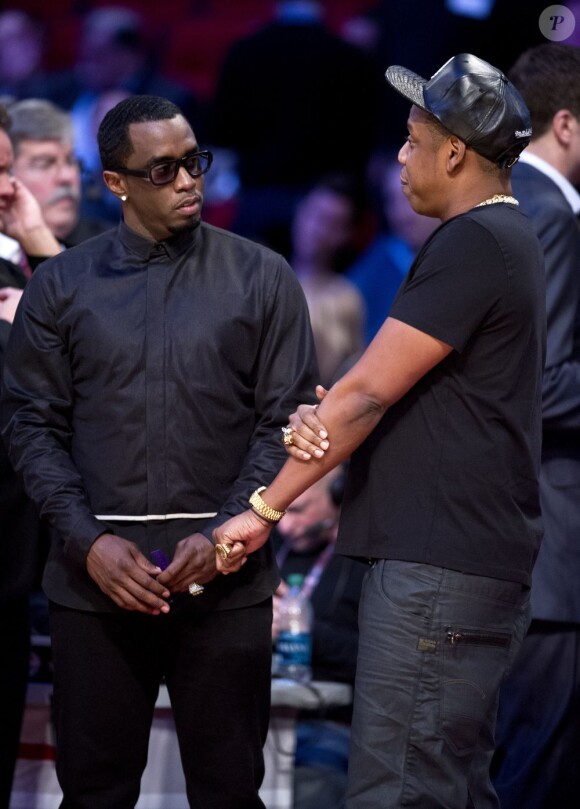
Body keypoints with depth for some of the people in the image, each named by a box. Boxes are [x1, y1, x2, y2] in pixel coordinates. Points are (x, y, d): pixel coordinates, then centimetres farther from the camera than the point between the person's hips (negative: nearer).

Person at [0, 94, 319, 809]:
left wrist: (225, 536, -9)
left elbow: (286, 421, 2)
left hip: (224, 579, -1)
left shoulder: (262, 279, 5)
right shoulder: (60, 287, 7)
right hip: (96, 579, 1)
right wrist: (88, 542, -7)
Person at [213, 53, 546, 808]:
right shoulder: (507, 238, 18)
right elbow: (392, 391, 16)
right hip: (474, 558, 10)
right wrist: (317, 420, -4)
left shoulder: (471, 245, -14)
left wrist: (264, 508, -8)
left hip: (440, 573, -10)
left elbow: (369, 392, -15)